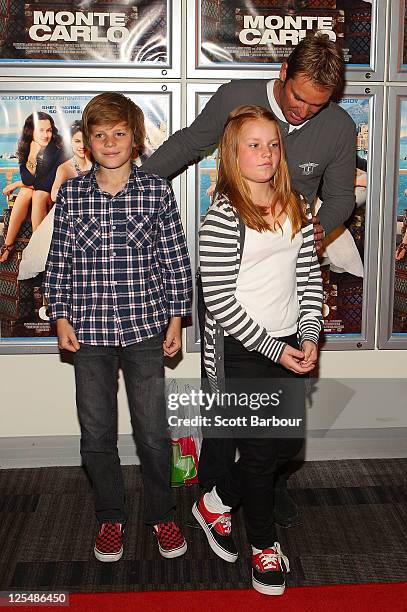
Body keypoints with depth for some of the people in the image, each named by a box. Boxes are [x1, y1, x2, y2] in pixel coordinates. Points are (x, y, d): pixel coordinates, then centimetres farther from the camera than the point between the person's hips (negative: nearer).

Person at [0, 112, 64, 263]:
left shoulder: (57, 151, -21)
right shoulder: (26, 148, -6)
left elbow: (48, 184, -21)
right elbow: (25, 176, -5)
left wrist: (17, 184, -13)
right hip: (31, 191, 5)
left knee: (39, 194, -32)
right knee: (26, 192, -25)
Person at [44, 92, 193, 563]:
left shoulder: (157, 192, -2)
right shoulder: (70, 194, 2)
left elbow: (176, 260, 1)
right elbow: (58, 261, 6)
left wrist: (175, 320, -1)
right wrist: (61, 318, 1)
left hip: (145, 329, -1)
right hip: (88, 331, 2)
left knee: (153, 433, 7)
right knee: (96, 435, 11)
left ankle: (161, 515, 30)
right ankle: (110, 518, 32)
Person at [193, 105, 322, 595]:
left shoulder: (296, 208, 6)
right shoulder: (223, 217, -13)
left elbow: (310, 276, 10)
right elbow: (219, 300, -16)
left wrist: (308, 337, -2)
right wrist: (273, 349, -15)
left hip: (289, 346, 7)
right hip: (241, 351, -6)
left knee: (290, 442, 13)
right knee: (260, 450, 4)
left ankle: (216, 502, 36)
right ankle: (264, 545, 31)